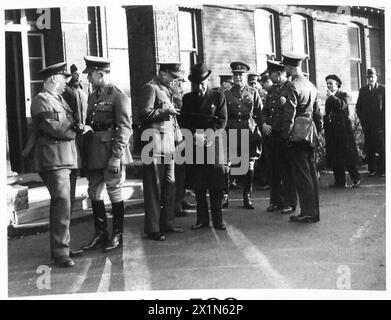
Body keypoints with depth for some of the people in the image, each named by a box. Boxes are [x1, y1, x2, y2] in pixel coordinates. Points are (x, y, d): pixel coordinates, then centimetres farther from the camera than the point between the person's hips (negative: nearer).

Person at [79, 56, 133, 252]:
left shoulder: (118, 97, -9)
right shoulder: (92, 97, 15)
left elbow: (125, 128, -14)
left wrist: (116, 155, -18)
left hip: (111, 154, -7)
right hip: (94, 155, 8)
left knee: (114, 193, 2)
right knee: (94, 193, 10)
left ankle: (117, 235, 15)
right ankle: (100, 234, 22)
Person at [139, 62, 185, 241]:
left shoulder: (166, 90, 21)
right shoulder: (150, 88, -7)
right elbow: (145, 113, -19)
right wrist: (166, 112, -17)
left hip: (168, 144, 9)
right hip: (155, 143, -9)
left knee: (170, 185, 11)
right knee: (154, 187, -4)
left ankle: (167, 223, 20)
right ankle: (152, 229, 2)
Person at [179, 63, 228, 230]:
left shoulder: (218, 96, 5)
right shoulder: (188, 98, 11)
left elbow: (222, 121, -1)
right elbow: (184, 122, 6)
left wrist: (208, 135, -14)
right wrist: (195, 135, -12)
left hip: (214, 142, -2)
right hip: (195, 145, 2)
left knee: (216, 184, -2)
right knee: (199, 185, 4)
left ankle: (217, 219, 6)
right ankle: (202, 219, 12)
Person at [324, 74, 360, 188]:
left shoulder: (343, 95, 1)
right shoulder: (329, 99, 18)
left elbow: (341, 106, -20)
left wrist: (332, 96, -15)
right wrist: (326, 130, 11)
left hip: (343, 128, -6)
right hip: (332, 130, 6)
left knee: (348, 154, -5)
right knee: (334, 156, 3)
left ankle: (356, 179, 3)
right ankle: (339, 181, 9)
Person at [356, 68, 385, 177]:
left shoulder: (383, 89, 1)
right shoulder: (362, 90, 11)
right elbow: (358, 107, 16)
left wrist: (383, 120, -6)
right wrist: (362, 119, 5)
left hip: (380, 124, -3)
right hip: (367, 125, 3)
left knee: (381, 148, -2)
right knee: (369, 148, 3)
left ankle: (382, 170, 6)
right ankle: (372, 169, 11)